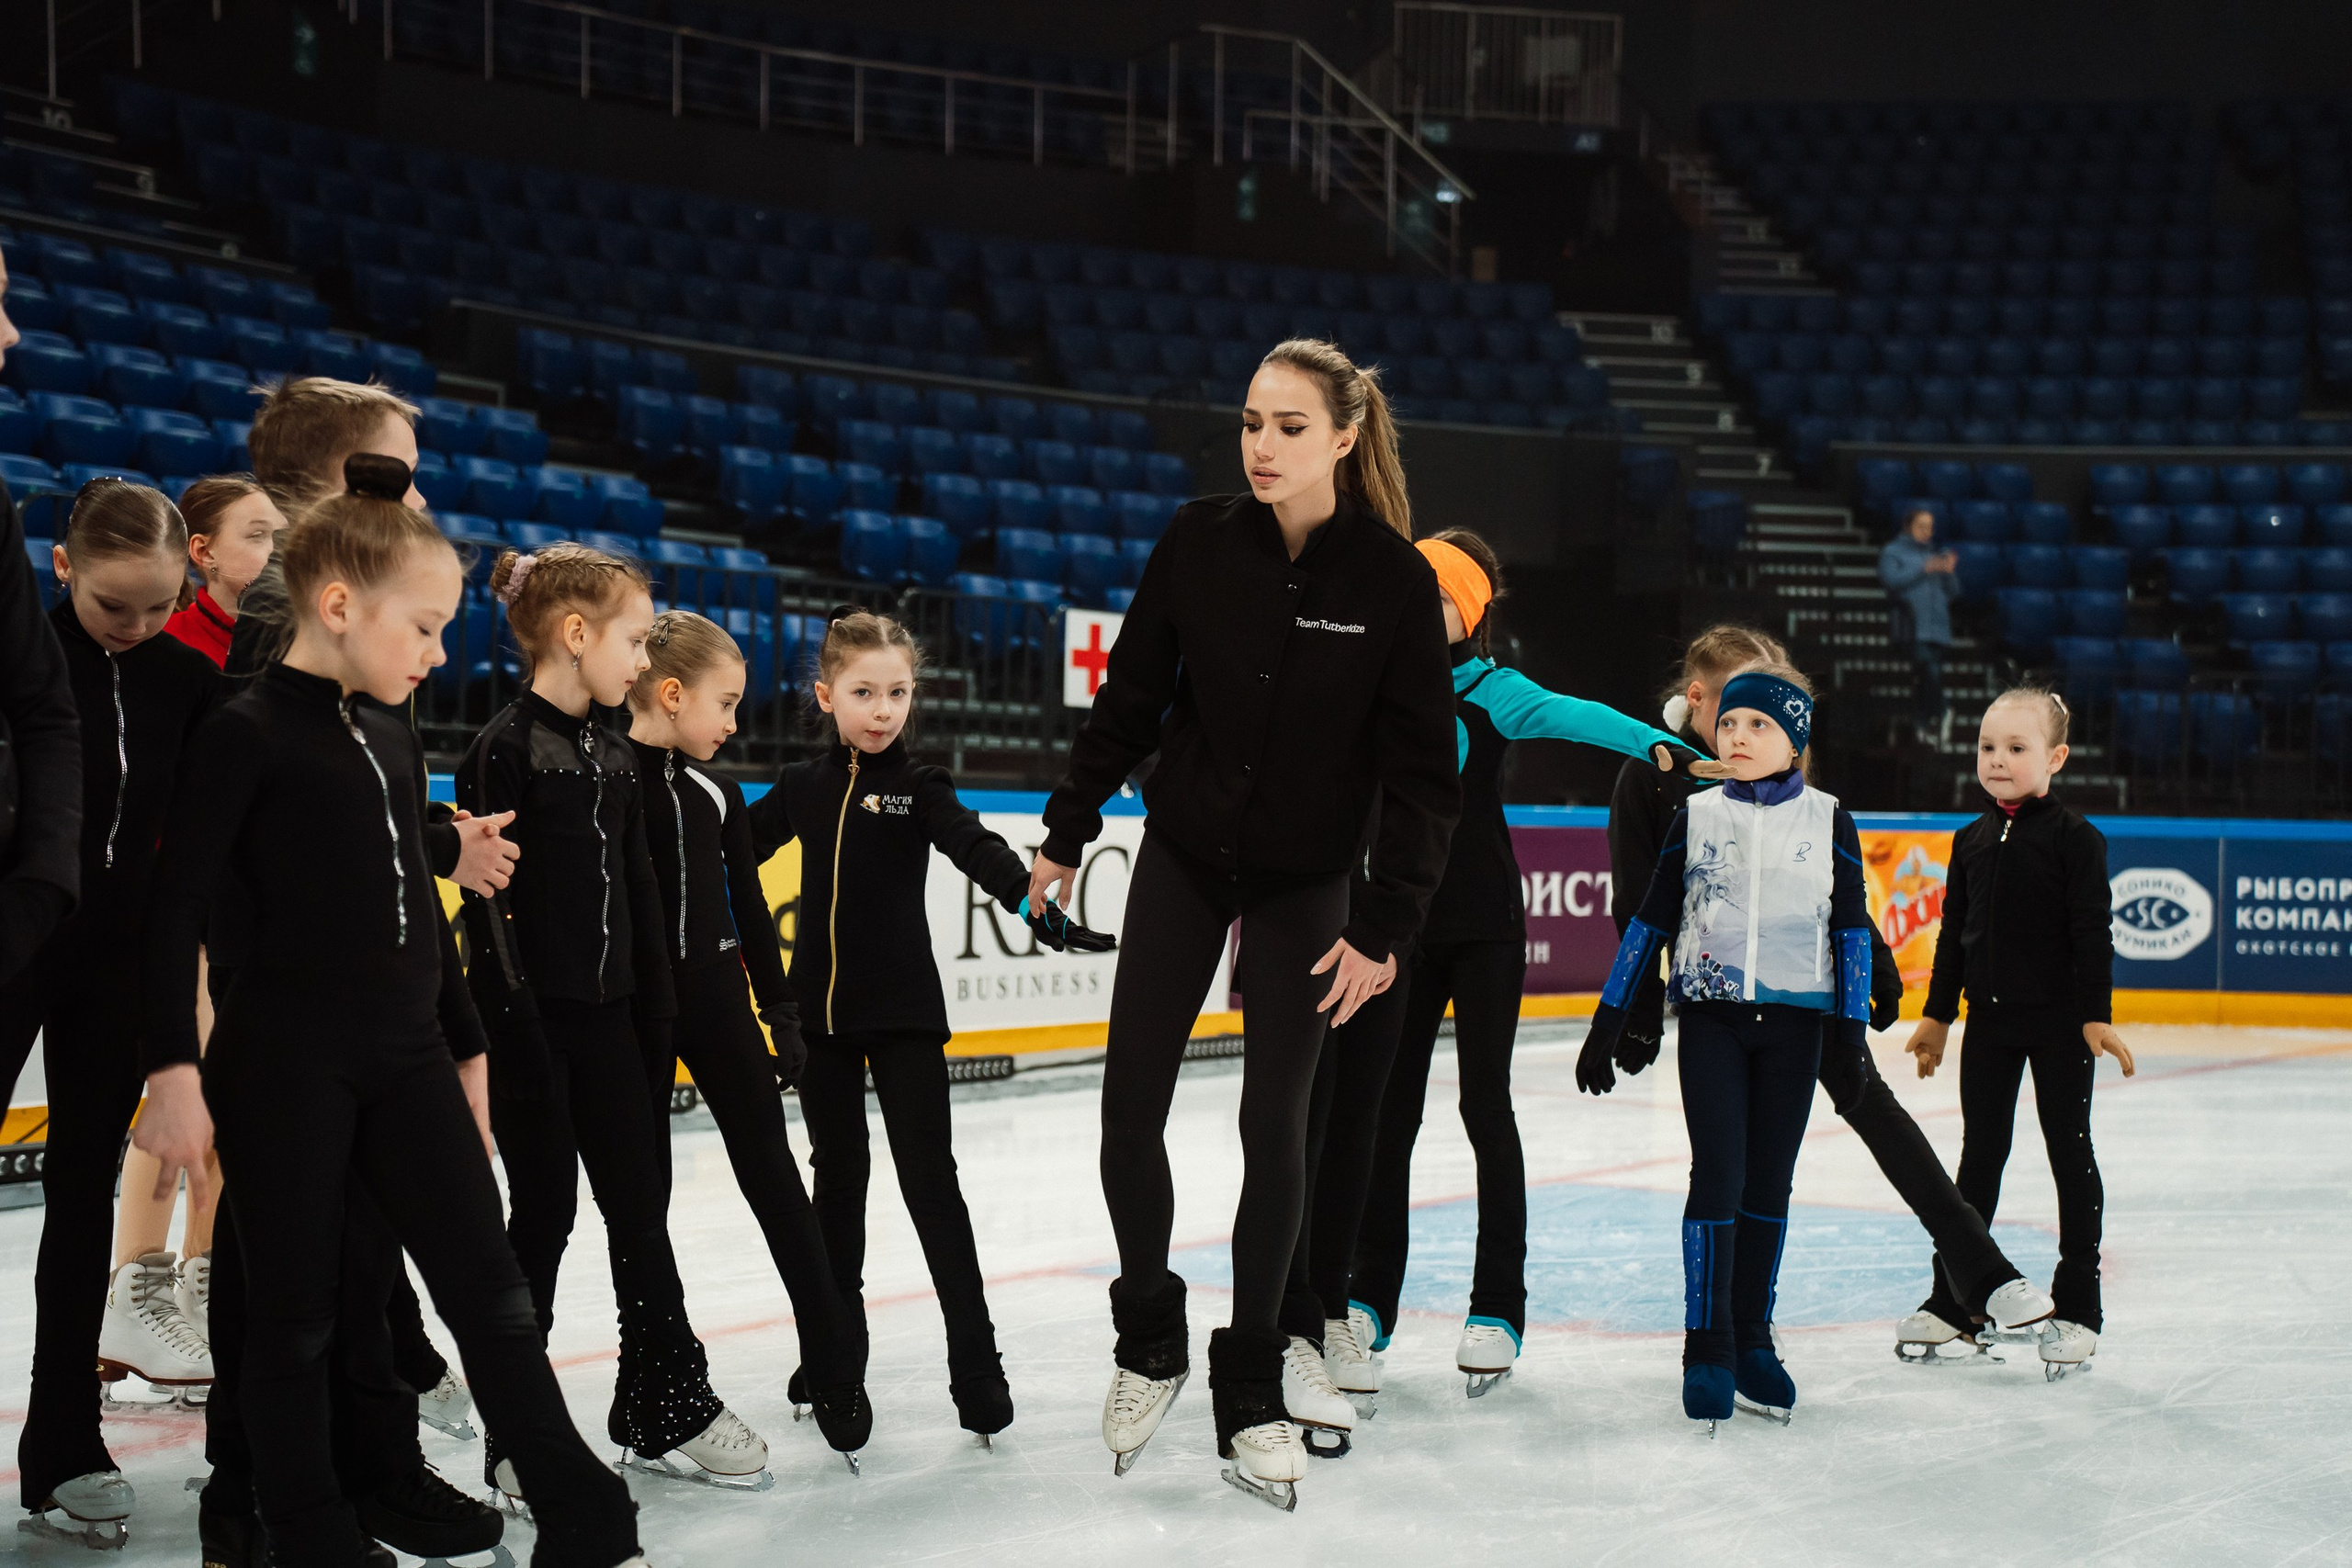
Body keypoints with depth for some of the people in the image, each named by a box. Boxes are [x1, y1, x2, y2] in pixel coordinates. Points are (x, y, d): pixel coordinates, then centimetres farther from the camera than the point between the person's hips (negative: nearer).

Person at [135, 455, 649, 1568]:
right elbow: (178, 908, -12)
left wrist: (466, 1048, 23)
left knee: (491, 1290, 4)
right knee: (296, 1310, 4)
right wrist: (173, 1068, -17)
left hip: (408, 1058, 7)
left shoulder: (391, 738, 12)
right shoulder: (248, 732, -10)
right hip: (283, 1064, -6)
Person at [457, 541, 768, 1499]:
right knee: (544, 1211, 0)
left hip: (608, 1012, 7)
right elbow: (490, 897, -15)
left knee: (640, 1202, 10)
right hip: (533, 1014, -7)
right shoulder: (508, 747, -12)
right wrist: (519, 1035, -18)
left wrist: (655, 1014, 14)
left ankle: (670, 1409, 20)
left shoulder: (615, 751, 12)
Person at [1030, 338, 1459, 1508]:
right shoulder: (1200, 543, -9)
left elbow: (1420, 765, -11)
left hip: (1303, 882, -2)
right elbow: (1131, 698, 2)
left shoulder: (1393, 577, -15)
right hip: (1183, 856, 2)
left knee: (1275, 1128, 1)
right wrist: (1068, 830, 7)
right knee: (1130, 1111, -1)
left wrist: (1384, 925, -12)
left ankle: (1250, 1392, 15)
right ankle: (1149, 1342, 21)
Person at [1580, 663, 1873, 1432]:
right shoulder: (1695, 816, 4)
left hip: (1792, 1021, 1)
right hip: (1710, 1019, -1)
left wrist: (1854, 1031, 0)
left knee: (1769, 1184, 6)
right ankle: (1707, 1348, 0)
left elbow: (1852, 928, 5)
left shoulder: (1828, 820, 3)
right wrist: (1609, 1021, 5)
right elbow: (1650, 920, 7)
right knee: (1718, 1176, -7)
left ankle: (1752, 1341, 16)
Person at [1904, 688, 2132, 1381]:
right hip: (1990, 1016, 5)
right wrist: (1937, 1015, 12)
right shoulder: (1972, 840, 7)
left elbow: (2092, 932, -11)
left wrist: (2097, 1016, -16)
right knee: (1980, 1153, 10)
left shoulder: (2074, 837, -9)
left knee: (2070, 1152, 3)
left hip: (2058, 1018, -5)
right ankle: (1952, 1297, 16)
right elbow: (1955, 931, 12)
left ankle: (2078, 1306, 9)